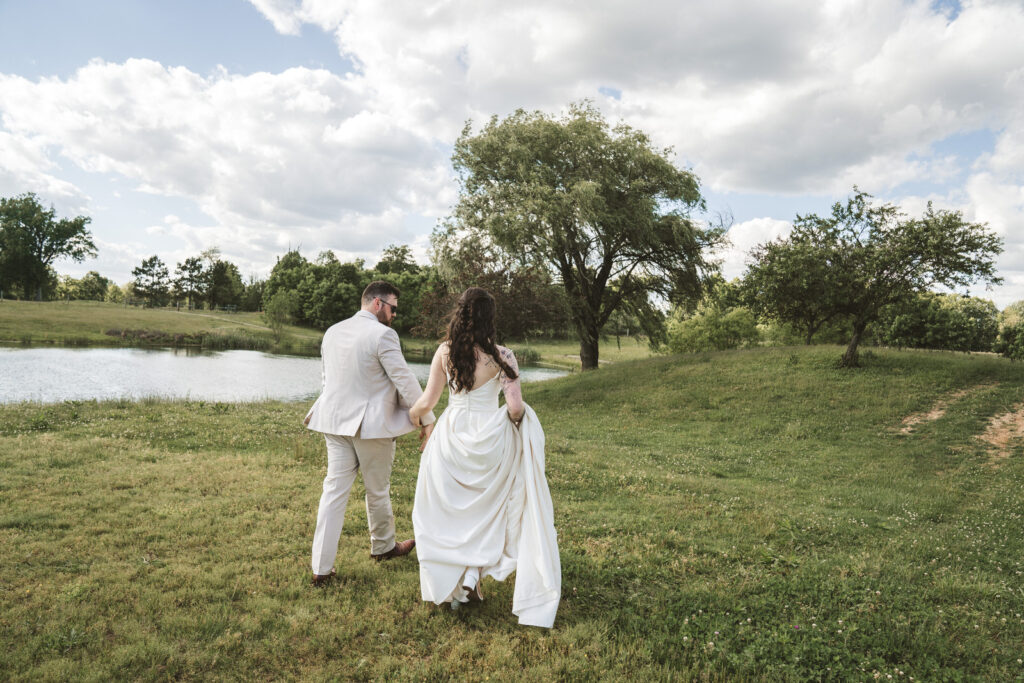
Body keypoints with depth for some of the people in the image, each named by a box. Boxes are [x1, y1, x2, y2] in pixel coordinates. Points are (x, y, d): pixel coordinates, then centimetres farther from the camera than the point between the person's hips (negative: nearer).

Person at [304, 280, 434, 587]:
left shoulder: (332, 332, 8)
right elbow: (405, 380, -14)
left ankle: (321, 568, 9)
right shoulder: (382, 334, -15)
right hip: (372, 424, -6)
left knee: (333, 491, 8)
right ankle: (382, 547, 36)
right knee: (378, 491, 14)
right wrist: (426, 420, -6)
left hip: (335, 423, 6)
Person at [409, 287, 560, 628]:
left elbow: (428, 401, -3)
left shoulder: (445, 351, -6)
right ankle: (473, 577, 21)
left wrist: (413, 415, 19)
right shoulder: (501, 355, -12)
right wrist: (515, 419, 8)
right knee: (486, 510, 20)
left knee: (449, 510, 18)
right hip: (490, 437, -1)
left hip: (452, 436, 1)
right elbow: (515, 407, -15)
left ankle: (450, 583, 26)